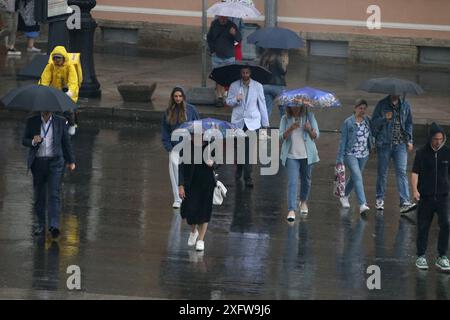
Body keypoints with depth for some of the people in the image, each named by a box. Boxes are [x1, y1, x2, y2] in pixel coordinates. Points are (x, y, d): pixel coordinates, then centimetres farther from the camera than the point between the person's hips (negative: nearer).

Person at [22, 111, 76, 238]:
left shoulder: (60, 122, 5)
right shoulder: (32, 122, 5)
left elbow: (66, 142, 10)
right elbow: (24, 141, 6)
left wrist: (71, 161, 11)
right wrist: (33, 142, -16)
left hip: (55, 162, -2)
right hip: (38, 162, 2)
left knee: (54, 194, -13)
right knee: (39, 195, 6)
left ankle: (54, 225, -22)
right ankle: (41, 225, 15)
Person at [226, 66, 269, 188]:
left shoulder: (258, 86, 0)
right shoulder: (234, 86, 3)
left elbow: (262, 105, 4)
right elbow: (228, 102, 5)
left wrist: (265, 123, 4)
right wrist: (236, 99, -19)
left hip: (252, 122, -2)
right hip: (238, 121, 2)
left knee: (249, 149, -10)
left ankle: (248, 177, -8)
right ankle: (239, 169, 37)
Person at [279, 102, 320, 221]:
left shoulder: (309, 116, 2)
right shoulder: (285, 119, 2)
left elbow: (316, 136, 2)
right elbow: (282, 137, -4)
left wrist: (310, 130, -20)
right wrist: (290, 129, -22)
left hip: (307, 154, 1)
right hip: (291, 155, -1)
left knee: (306, 180, 16)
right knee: (292, 182, -11)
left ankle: (303, 201, 42)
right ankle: (291, 210, -15)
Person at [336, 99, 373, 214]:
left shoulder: (367, 120, 3)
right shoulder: (348, 123, -10)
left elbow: (371, 136, 16)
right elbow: (343, 140, -9)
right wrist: (340, 158, -10)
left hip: (363, 155, 6)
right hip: (351, 154, -6)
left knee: (354, 177, 18)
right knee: (357, 177, -17)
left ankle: (344, 197, 41)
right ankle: (362, 204, -22)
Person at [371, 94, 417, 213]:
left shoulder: (405, 105, 10)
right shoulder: (382, 104, 2)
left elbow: (409, 124, 18)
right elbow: (374, 123, 2)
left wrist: (409, 140, 9)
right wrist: (384, 118, -18)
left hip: (400, 144, 1)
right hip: (384, 144, -1)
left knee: (401, 172, -10)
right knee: (382, 172, 6)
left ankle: (405, 202, -17)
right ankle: (379, 199, 21)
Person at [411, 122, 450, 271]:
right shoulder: (422, 153, -3)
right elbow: (415, 172, -6)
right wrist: (415, 189, -19)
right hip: (425, 196, -1)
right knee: (423, 226, 4)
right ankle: (421, 256, 16)